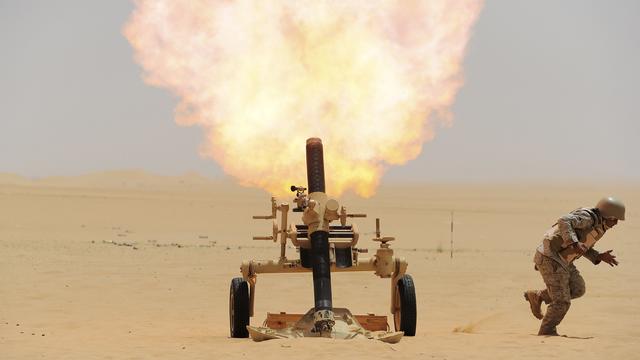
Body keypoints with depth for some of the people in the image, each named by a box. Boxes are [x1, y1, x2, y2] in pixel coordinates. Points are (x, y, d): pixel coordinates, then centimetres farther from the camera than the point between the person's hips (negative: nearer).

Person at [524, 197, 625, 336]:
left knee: (577, 289, 9)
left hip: (560, 259, 9)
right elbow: (564, 221, -33)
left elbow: (582, 248, 21)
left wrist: (600, 257, 8)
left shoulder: (599, 226, 10)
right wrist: (574, 243, -41)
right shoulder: (587, 217, -19)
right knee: (562, 301, -4)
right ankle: (547, 331, 13)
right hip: (550, 258, -9)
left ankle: (538, 296, 18)